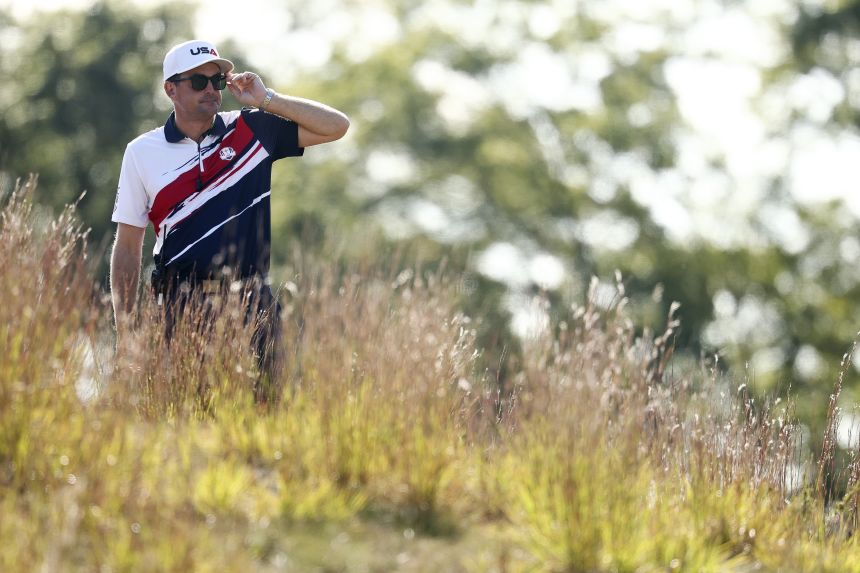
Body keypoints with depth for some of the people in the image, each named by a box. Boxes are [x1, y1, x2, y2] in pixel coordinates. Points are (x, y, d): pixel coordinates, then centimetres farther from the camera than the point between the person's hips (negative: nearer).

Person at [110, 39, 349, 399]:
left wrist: (266, 100, -1)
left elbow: (336, 126, 7)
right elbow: (127, 248, 9)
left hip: (252, 302, 1)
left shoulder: (251, 130, 8)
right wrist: (124, 333, 3)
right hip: (183, 307, 0)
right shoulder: (143, 153, 6)